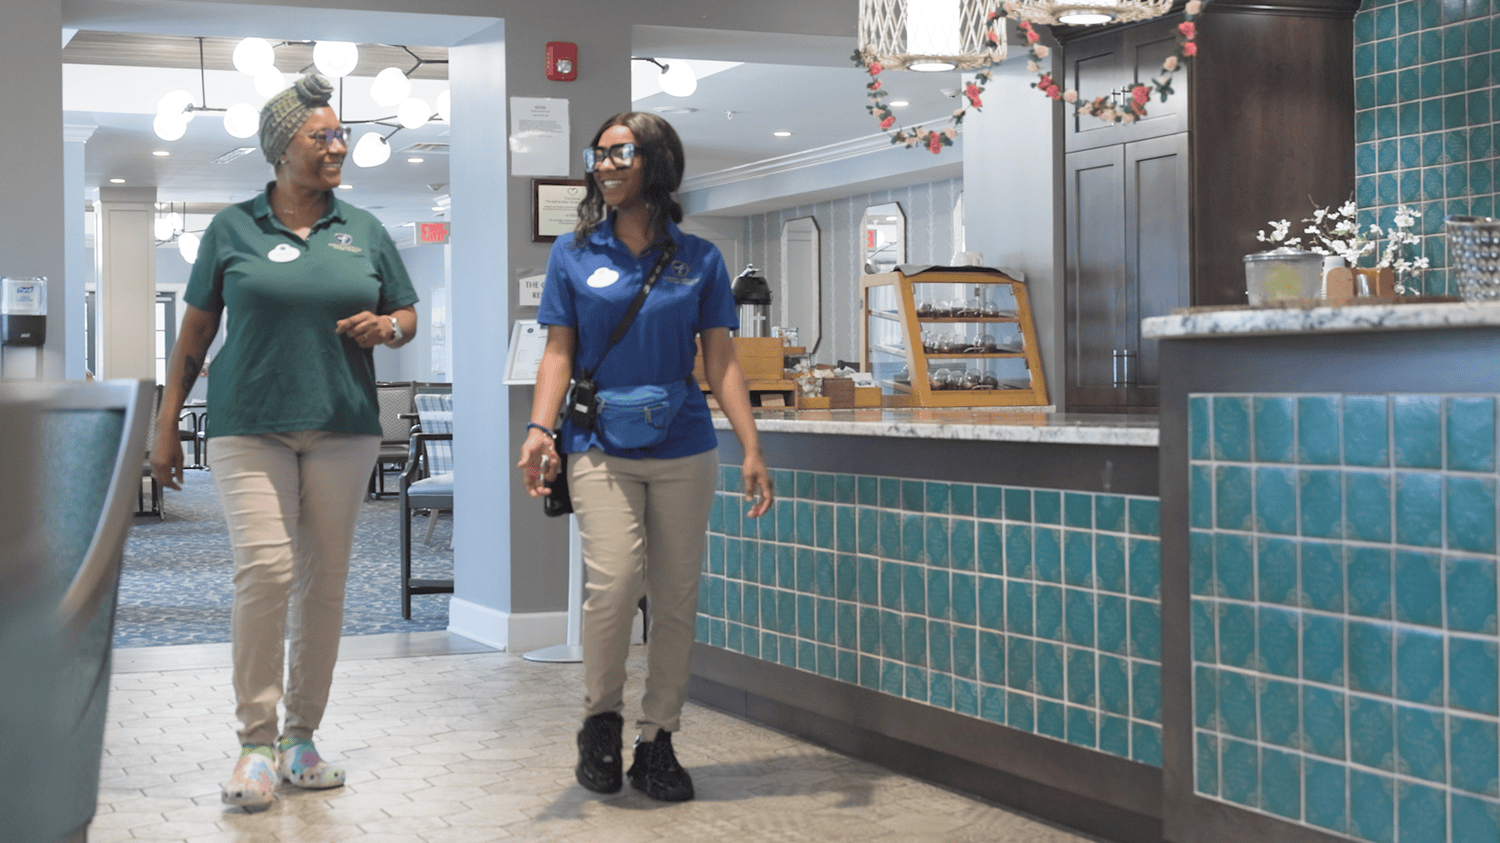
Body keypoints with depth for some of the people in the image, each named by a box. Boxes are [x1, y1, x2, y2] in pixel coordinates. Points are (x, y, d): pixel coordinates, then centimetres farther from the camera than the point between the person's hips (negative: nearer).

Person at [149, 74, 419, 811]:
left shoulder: (364, 231, 10)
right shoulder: (233, 227, 4)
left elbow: (408, 316, 18)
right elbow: (194, 332, 8)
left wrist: (386, 327, -6)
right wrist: (166, 424, 5)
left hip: (342, 429, 3)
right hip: (250, 426, -3)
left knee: (324, 582, 4)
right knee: (264, 569, -15)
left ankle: (301, 737, 16)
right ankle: (256, 743, -4)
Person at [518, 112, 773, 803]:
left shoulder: (699, 259, 6)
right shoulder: (574, 253, 6)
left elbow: (721, 361, 5)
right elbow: (558, 352, 4)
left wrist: (752, 448, -5)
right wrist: (540, 428, -12)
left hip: (683, 450, 2)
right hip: (600, 447, -1)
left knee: (676, 600, 3)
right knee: (614, 581, -18)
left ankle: (657, 742, 16)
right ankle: (600, 720, 5)